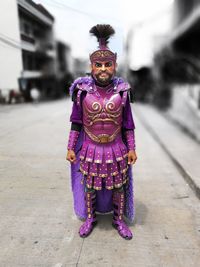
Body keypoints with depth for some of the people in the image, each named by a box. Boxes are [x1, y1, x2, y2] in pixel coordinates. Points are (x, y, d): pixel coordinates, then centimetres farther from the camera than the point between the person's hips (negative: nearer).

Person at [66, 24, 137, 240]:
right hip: (90, 150, 0)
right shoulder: (83, 90, -8)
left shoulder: (121, 90, -7)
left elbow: (127, 123, -1)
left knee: (119, 186, 14)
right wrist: (71, 148, -2)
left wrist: (131, 149, -1)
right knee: (89, 186, 16)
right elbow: (76, 121, -1)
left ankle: (119, 220, 40)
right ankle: (89, 218, 42)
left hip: (116, 150, 1)